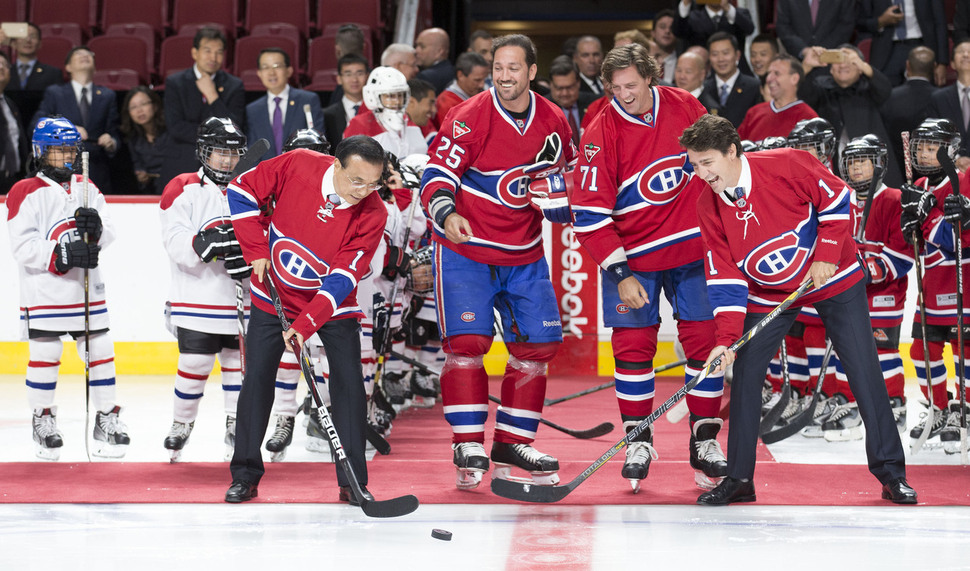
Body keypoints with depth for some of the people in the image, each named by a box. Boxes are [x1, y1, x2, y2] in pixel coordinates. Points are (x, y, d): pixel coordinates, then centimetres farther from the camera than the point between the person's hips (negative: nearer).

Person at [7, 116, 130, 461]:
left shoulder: (87, 189, 13)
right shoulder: (26, 193, -6)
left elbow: (108, 235, 10)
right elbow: (23, 248, -13)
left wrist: (96, 228, -13)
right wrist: (63, 255, -22)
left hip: (87, 290, 5)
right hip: (44, 294, -5)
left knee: (100, 352, 5)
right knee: (45, 357, 0)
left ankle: (106, 418, 15)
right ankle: (43, 420, 15)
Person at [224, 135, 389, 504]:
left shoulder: (372, 214, -23)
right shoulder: (298, 166, -22)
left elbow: (341, 280, -26)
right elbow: (243, 189, -8)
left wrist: (304, 325, -34)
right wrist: (256, 250, -13)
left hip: (333, 304, -1)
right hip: (274, 294, 1)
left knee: (348, 380, -12)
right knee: (257, 378, -2)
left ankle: (353, 481, -4)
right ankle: (245, 476, 10)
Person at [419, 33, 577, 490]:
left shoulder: (553, 122, 1)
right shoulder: (469, 119, -15)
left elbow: (567, 171, 19)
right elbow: (437, 174, -20)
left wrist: (561, 197, -2)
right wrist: (446, 214, -38)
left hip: (524, 254, 5)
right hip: (464, 248, -5)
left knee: (538, 344, 4)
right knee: (467, 342, -14)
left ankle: (513, 443, 16)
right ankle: (469, 445, -4)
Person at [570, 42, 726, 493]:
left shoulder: (684, 107, -5)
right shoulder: (601, 135, -14)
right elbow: (589, 214, -15)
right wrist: (620, 275, -20)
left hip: (692, 248, 2)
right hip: (630, 255, -2)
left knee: (705, 338, -1)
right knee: (633, 342, -4)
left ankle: (705, 440, 10)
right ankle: (638, 442, 11)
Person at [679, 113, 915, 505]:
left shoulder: (787, 165, -24)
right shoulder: (709, 207, -11)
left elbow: (836, 199, -13)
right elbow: (724, 278, -10)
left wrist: (826, 256, -18)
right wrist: (727, 338, -19)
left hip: (834, 279, -3)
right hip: (768, 294, 3)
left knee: (864, 372, -5)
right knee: (745, 373, -6)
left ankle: (891, 473, 5)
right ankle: (738, 478, 5)